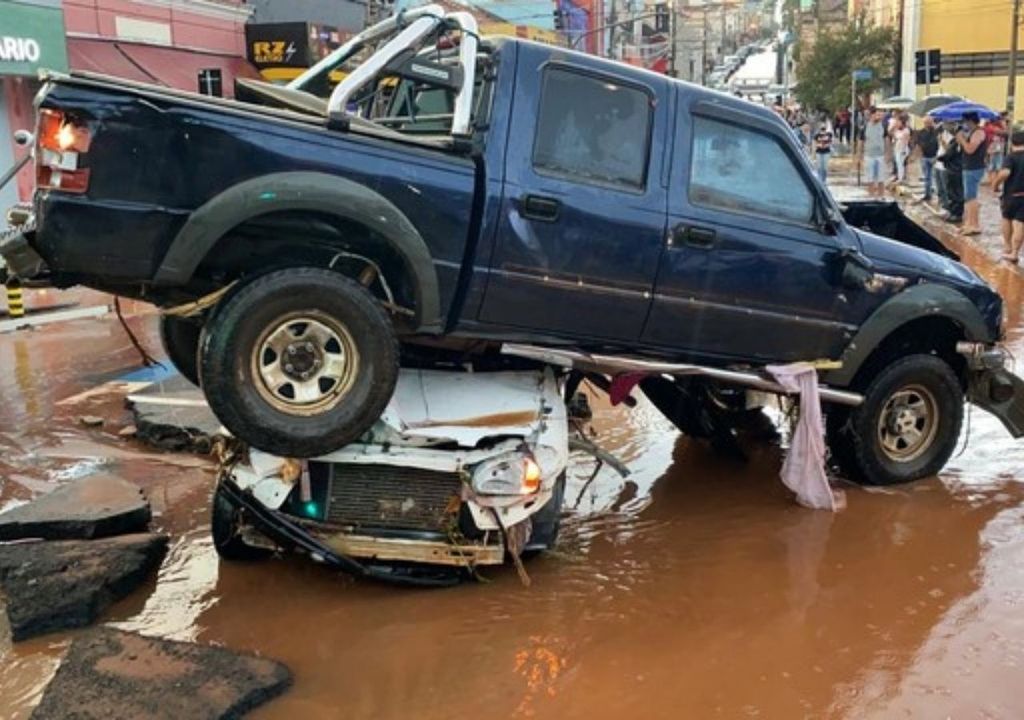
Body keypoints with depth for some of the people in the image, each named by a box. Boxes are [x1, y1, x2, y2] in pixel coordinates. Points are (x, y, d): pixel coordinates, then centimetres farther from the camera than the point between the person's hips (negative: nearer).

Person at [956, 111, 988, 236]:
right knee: (969, 197, 16)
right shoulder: (972, 132, 16)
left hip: (975, 169, -11)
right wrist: (961, 140, 1)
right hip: (969, 168, 11)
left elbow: (970, 149, -26)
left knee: (970, 197, -11)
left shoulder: (978, 132, -16)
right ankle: (970, 223, 24)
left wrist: (962, 139, -13)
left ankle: (975, 225, -10)